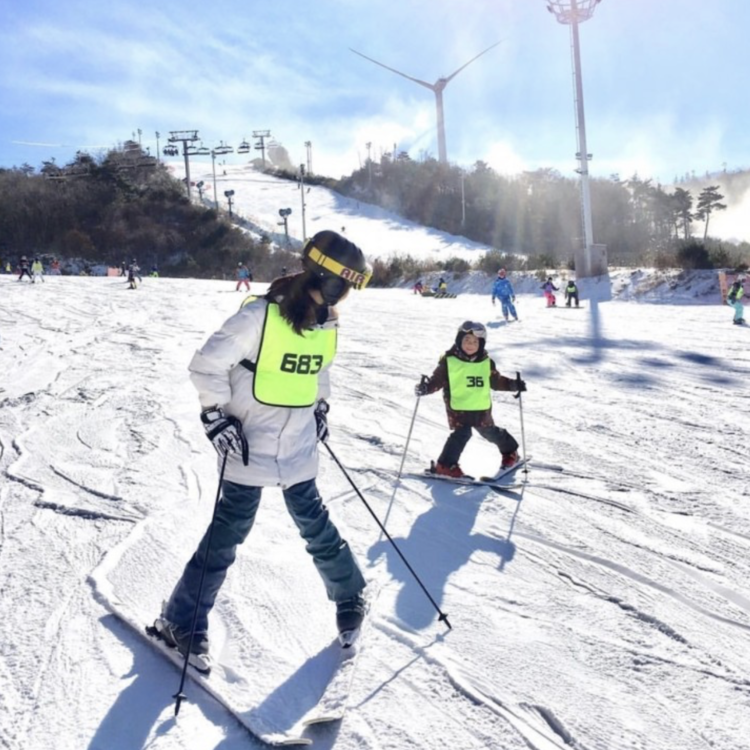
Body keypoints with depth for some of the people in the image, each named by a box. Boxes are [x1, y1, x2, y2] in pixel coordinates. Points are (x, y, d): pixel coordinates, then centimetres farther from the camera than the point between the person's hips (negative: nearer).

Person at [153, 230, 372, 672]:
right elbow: (207, 364, -17)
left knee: (317, 526, 14)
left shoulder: (326, 325, 1)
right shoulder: (261, 317, -21)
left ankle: (350, 596, 36)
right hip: (249, 451, -5)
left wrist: (321, 408, 16)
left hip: (299, 452, 5)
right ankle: (182, 622, 18)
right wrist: (217, 414, -18)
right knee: (228, 534, 2)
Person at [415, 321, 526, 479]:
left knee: (490, 432, 16)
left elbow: (497, 381, 15)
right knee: (462, 433, -18)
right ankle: (445, 465, -6)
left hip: (481, 408, 4)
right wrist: (426, 387, -24)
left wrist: (514, 384, 6)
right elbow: (437, 380, -7)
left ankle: (510, 452, 42)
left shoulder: (486, 363, 4)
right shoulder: (449, 361, -7)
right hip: (458, 408, -3)